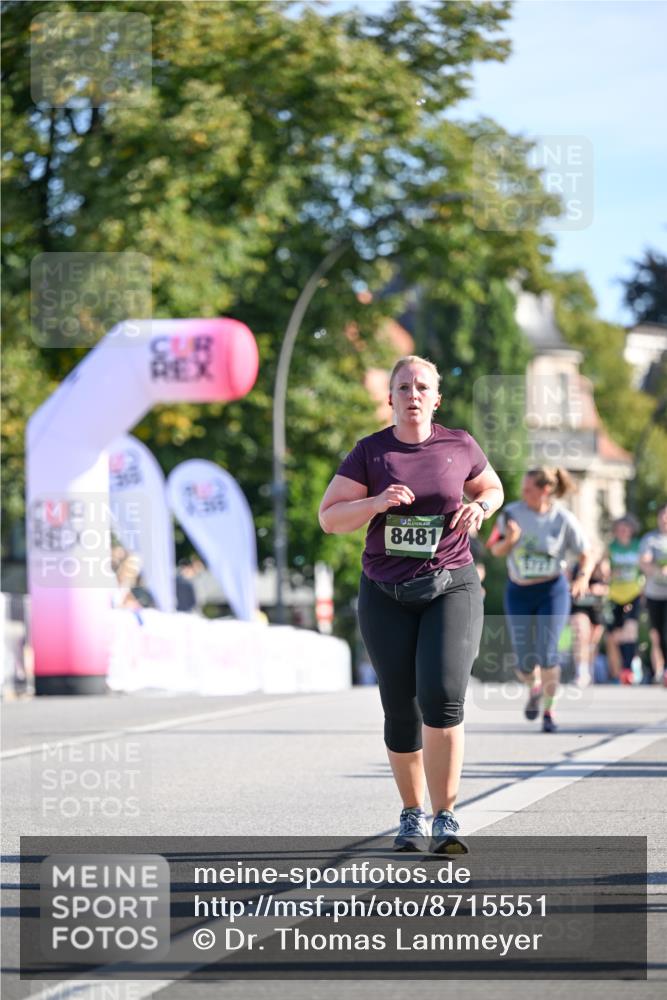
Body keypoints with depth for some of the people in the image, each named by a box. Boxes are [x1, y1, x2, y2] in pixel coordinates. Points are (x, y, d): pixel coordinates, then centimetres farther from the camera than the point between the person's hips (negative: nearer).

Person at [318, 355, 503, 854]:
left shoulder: (459, 446, 2)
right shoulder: (370, 452, 0)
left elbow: (493, 488, 20)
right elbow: (329, 517, -2)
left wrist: (480, 507, -2)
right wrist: (377, 503, -19)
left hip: (451, 589, -1)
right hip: (386, 596, 1)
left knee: (442, 695, -19)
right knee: (401, 710, 4)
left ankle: (446, 818, -14)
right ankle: (413, 814, 23)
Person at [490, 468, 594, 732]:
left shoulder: (564, 519, -9)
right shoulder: (512, 513, -5)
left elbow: (586, 556, -2)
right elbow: (496, 550, 3)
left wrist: (583, 578, -21)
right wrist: (509, 540, -18)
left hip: (552, 591, -2)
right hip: (519, 593, 2)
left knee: (547, 653, -15)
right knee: (525, 664, 1)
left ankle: (548, 710, 5)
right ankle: (534, 688, 38)